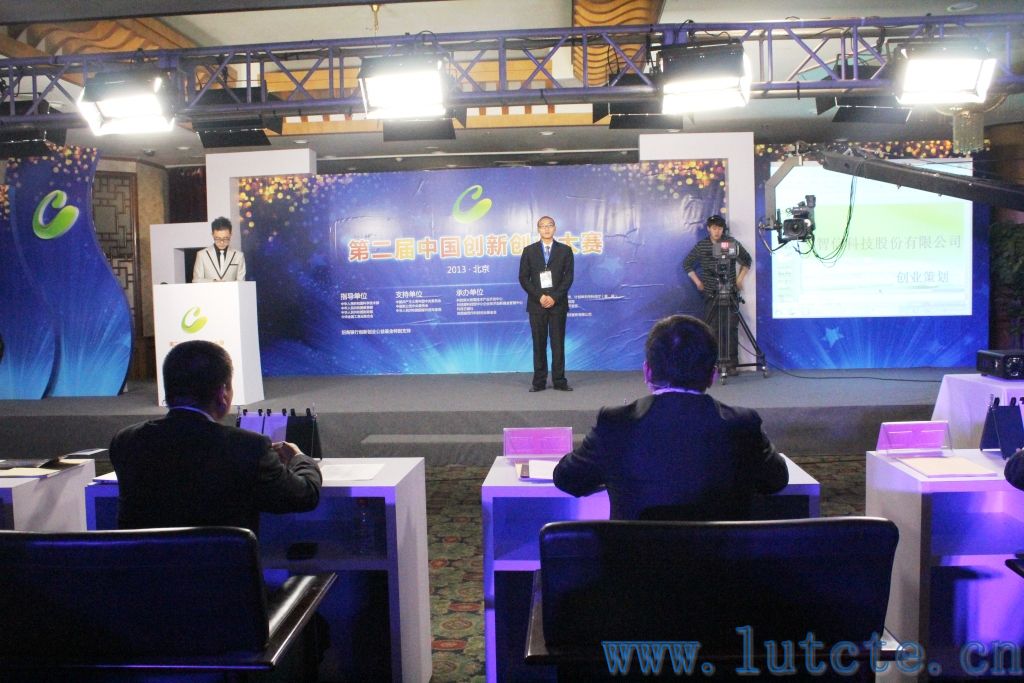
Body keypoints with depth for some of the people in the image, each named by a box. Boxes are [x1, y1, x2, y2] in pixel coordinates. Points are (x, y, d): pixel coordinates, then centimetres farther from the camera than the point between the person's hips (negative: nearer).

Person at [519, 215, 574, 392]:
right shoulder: (529, 251, 6)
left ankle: (559, 381, 6)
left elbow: (568, 277, 0)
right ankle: (539, 382, 6)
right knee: (539, 344, 2)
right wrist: (539, 297, -10)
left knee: (558, 343, 1)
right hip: (536, 304, 0)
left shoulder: (565, 250, 6)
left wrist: (554, 297, -12)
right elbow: (524, 278, 2)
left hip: (558, 303, 0)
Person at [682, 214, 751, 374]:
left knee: (731, 329, -5)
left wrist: (739, 279, 2)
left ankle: (730, 363, -2)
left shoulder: (732, 243, -1)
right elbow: (687, 264, 12)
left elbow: (746, 261, 9)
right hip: (711, 294, 1)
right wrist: (697, 282, 6)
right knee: (711, 329, -1)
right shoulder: (701, 246, 2)